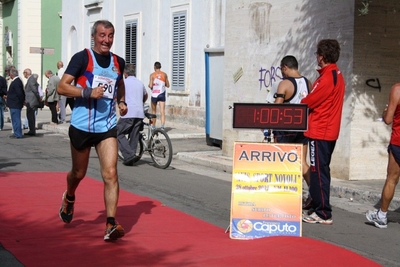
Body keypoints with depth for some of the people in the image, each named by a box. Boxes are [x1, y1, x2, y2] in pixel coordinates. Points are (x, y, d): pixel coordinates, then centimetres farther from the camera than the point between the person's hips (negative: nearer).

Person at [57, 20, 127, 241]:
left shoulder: (118, 62, 6)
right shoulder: (82, 58, -8)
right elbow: (62, 87, -14)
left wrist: (121, 101, 10)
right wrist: (87, 92, -27)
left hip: (107, 127, 2)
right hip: (81, 126, -2)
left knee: (110, 174, -12)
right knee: (79, 173, 15)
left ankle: (110, 225, -13)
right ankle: (69, 198, 49)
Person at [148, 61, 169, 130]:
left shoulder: (152, 75, -4)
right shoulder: (164, 74, 4)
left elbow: (150, 86, -11)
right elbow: (168, 85, 9)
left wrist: (149, 85, 10)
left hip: (154, 95, -1)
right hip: (162, 94, 1)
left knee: (154, 112, 13)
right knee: (162, 111, -5)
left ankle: (153, 126, 19)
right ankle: (162, 126, -19)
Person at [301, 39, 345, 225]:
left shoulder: (326, 78, -17)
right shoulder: (337, 75, 14)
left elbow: (308, 103, -13)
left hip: (319, 132, -10)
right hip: (330, 131, 10)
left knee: (318, 173, -5)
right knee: (321, 171, 15)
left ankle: (323, 214, -2)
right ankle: (318, 208, 23)